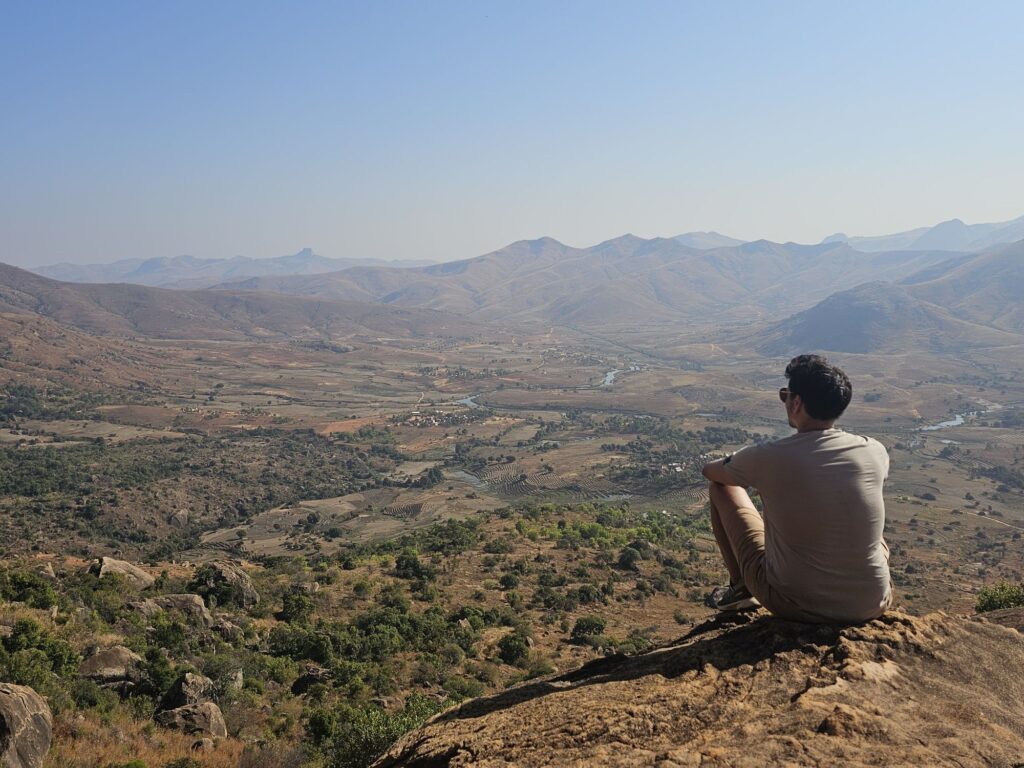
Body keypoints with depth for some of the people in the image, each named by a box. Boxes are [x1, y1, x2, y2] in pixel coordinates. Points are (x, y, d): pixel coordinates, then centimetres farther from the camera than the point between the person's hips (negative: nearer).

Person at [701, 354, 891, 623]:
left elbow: (710, 470, 7)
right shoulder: (875, 452, -8)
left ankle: (740, 588, 29)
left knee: (722, 487, 14)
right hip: (870, 606, 3)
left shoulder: (765, 458, -16)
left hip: (792, 604, -3)